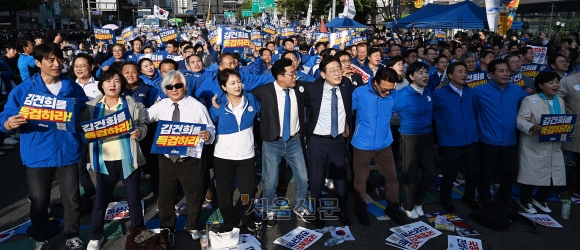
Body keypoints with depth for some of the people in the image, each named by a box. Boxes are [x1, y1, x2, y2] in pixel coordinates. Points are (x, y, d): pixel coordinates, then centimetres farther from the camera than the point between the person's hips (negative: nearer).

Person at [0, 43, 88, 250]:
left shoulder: (73, 89, 3)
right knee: (39, 202, 11)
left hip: (67, 152, 1)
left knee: (72, 199, 10)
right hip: (37, 155, -1)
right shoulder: (24, 89, -4)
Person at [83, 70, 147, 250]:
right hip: (104, 160, 1)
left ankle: (138, 233, 27)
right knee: (100, 200, 8)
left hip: (128, 159, -1)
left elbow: (142, 125, 5)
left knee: (134, 199, 8)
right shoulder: (92, 106, 4)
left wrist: (139, 132, -16)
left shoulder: (132, 104, 1)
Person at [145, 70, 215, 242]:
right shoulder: (160, 106, 3)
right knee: (165, 195, 17)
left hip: (191, 160, -3)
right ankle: (166, 226, 41)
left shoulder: (197, 106, -9)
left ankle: (192, 227, 38)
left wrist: (208, 134, -32)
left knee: (194, 195, 14)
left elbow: (211, 129, -10)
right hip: (167, 160, 3)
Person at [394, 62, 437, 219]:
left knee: (430, 173, 10)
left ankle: (417, 202, 34)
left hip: (428, 136, 6)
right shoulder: (403, 95, -16)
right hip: (410, 138, -6)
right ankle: (408, 206, 28)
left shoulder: (428, 92, 5)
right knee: (411, 174, 6)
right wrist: (405, 124, -5)